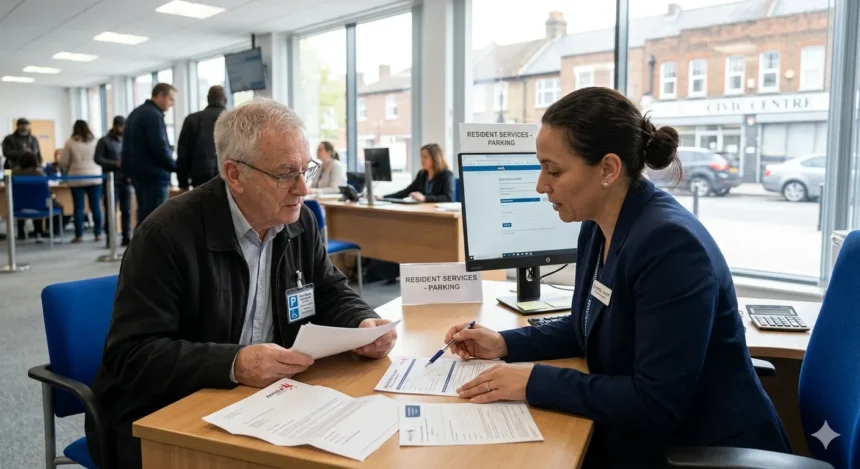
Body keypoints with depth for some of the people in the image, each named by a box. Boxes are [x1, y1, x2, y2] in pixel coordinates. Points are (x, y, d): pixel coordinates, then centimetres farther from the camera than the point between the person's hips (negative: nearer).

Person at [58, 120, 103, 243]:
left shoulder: (70, 142, -1)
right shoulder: (94, 141, 2)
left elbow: (63, 162, 1)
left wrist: (65, 172, 20)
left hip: (77, 179, -1)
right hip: (94, 178, 1)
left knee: (78, 208, 2)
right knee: (96, 206, 4)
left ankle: (79, 236, 4)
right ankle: (98, 234, 6)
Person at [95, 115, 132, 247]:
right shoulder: (104, 141, 1)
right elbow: (98, 158, -4)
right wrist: (115, 164, -17)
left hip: (125, 181, 4)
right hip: (111, 181, -4)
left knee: (127, 210, 2)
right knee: (110, 210, -2)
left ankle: (126, 238, 7)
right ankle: (110, 238, 3)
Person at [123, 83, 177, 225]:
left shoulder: (135, 113, 18)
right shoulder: (154, 115, -13)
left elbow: (129, 147, 20)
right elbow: (160, 148, -20)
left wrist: (129, 170, 21)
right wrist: (176, 166, -8)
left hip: (139, 173, 10)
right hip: (154, 175, -10)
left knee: (144, 218, 13)